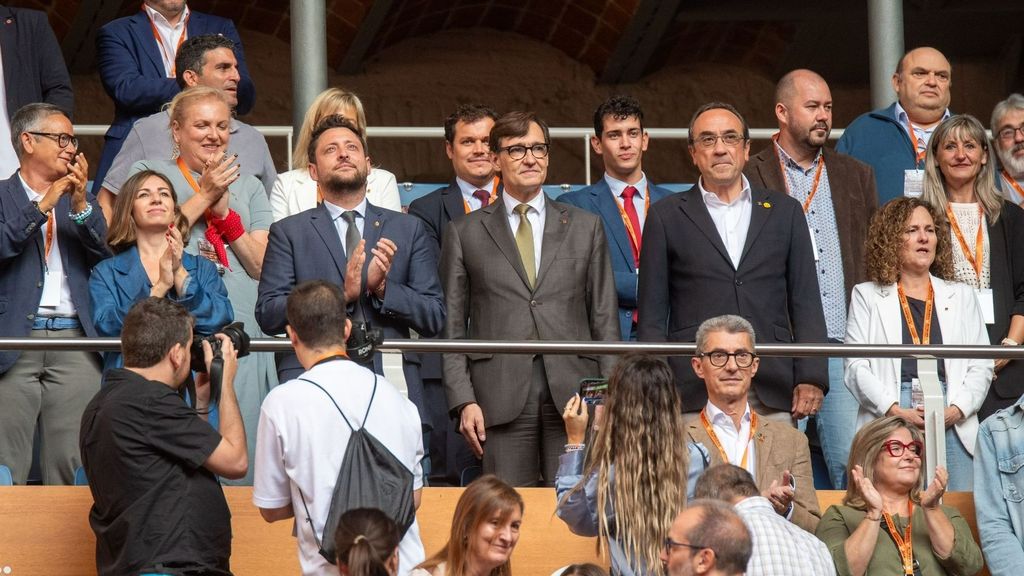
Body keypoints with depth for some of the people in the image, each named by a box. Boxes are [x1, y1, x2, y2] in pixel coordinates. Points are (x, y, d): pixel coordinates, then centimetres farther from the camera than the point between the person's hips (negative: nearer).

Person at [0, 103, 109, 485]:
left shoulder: (80, 200, 19)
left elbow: (107, 257, 7)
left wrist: (81, 206, -5)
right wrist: (43, 206, -10)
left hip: (74, 339, 3)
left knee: (72, 465, -2)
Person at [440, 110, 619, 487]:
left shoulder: (585, 227, 14)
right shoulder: (465, 233, 11)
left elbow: (604, 318, 12)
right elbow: (453, 326, 9)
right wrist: (464, 401, -2)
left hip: (573, 394, 1)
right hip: (502, 396, -1)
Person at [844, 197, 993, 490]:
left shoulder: (961, 296, 20)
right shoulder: (867, 296, 13)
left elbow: (981, 366, 12)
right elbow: (856, 367, 2)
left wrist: (955, 410, -6)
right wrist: (896, 411, -12)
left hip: (953, 425, 2)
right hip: (888, 420, -2)